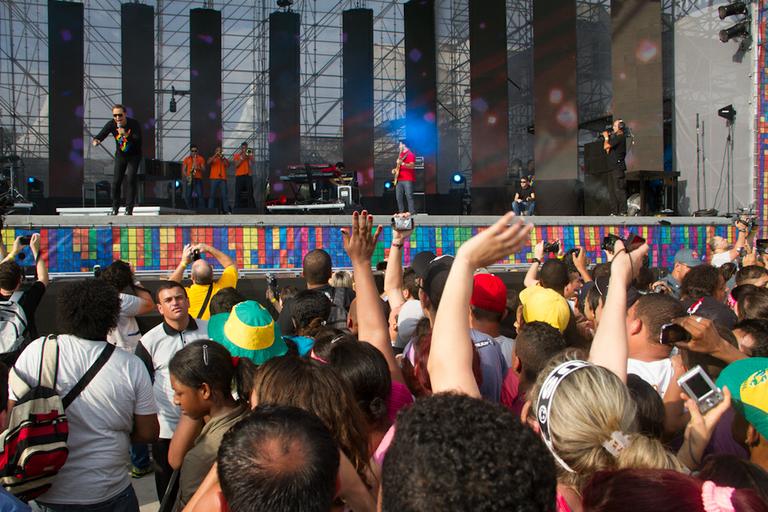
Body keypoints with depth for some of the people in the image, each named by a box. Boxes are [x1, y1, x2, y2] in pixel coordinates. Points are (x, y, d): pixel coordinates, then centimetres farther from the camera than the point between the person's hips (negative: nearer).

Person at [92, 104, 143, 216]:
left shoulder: (134, 124, -23)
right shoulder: (111, 124, -14)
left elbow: (138, 140, -33)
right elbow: (101, 134, -23)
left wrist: (126, 135, -48)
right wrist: (96, 140, -46)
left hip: (134, 156, -3)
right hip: (120, 155, 3)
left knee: (130, 180, -13)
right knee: (116, 181, -1)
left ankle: (129, 208, -6)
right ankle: (115, 208, 14)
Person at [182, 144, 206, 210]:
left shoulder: (201, 158, 10)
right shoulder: (186, 159, 13)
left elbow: (203, 169, 5)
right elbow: (183, 170, 9)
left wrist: (198, 167, -15)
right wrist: (186, 176, -8)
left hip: (198, 179, -2)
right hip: (189, 179, 2)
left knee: (200, 195, -10)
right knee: (188, 196, -2)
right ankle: (190, 210, 4)